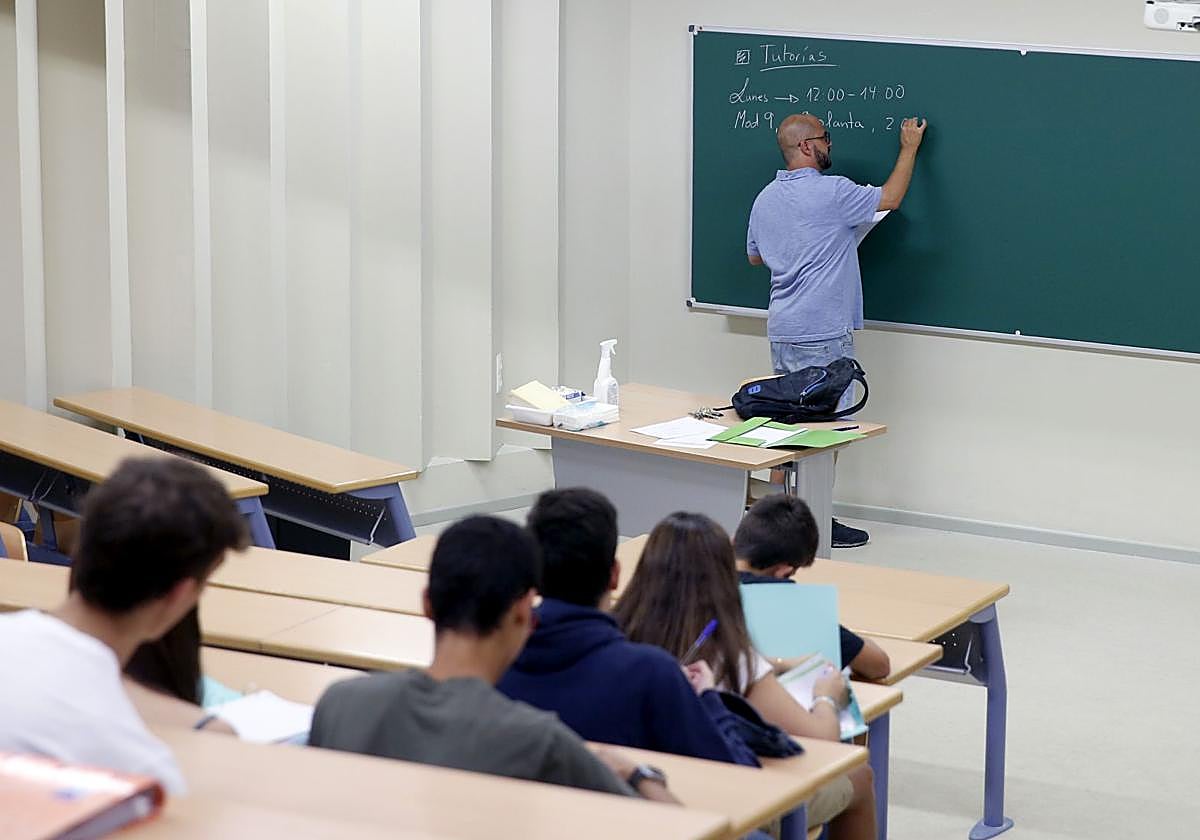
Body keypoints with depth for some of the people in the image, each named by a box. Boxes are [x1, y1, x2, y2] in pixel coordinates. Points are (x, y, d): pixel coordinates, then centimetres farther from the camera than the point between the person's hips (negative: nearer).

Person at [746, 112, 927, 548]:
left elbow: (754, 255, 23)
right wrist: (910, 147, 9)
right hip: (823, 334, -8)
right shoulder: (830, 193, -14)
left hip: (782, 329, 8)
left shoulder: (766, 198, 10)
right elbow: (889, 199, -3)